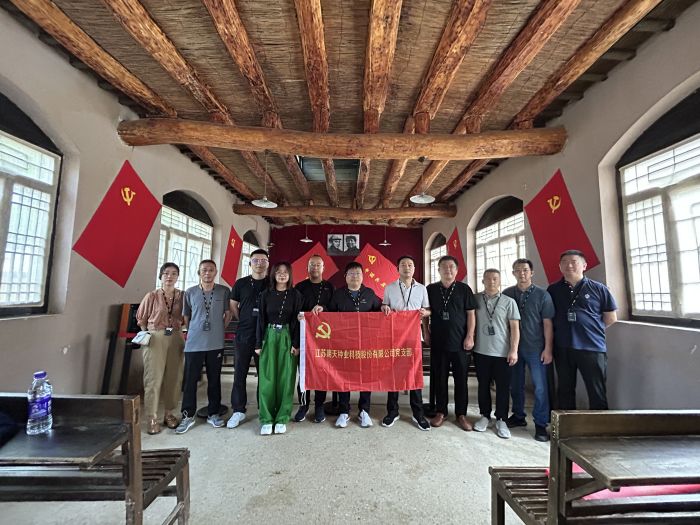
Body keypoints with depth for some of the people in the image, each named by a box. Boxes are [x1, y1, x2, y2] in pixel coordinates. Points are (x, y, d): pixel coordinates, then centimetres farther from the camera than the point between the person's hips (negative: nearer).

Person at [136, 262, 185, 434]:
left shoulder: (182, 296, 2)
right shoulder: (152, 296, -1)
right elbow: (141, 318, 8)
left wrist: (176, 327, -3)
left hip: (176, 338, 2)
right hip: (155, 338, -2)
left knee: (174, 378, 7)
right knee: (153, 378, 0)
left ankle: (169, 413, 23)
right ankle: (152, 418, 11)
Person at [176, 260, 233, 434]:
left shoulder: (224, 291, -1)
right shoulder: (190, 292, 3)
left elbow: (228, 313, 7)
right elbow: (186, 317, 11)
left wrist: (219, 329, 1)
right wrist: (195, 331, 6)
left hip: (216, 343, 0)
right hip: (194, 343, 0)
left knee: (214, 380, 11)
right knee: (190, 380, 6)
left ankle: (213, 413, 25)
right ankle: (188, 416, 22)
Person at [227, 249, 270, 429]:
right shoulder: (241, 283, 4)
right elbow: (233, 306, 13)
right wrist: (244, 321, 6)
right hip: (243, 335, 1)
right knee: (239, 374, 8)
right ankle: (238, 411, 23)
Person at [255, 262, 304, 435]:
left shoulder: (295, 295, 1)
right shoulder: (266, 295, 5)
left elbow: (297, 320, -2)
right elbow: (261, 319, 5)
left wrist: (296, 343, -7)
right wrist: (258, 343, 1)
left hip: (287, 338, -1)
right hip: (269, 337, 1)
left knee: (286, 378, 3)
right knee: (267, 378, 2)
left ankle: (282, 418, 15)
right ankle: (266, 419, 13)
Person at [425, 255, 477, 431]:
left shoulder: (464, 289, 1)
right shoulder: (430, 289, 4)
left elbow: (471, 314, 0)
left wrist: (470, 337, -7)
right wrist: (426, 333, 4)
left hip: (460, 342, -1)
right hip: (438, 342, 1)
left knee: (461, 379, 8)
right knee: (440, 379, 10)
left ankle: (461, 414, 23)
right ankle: (441, 412, 24)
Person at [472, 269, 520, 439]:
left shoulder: (509, 302, -2)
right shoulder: (476, 299, 1)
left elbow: (515, 327, -2)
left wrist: (514, 350, -8)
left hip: (502, 352, -1)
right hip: (481, 351, 1)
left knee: (503, 387, 7)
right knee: (483, 385, 12)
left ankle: (501, 420, 23)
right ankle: (485, 416, 27)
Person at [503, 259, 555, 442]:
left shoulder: (542, 294, -3)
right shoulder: (507, 294, 2)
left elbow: (547, 323, -4)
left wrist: (548, 348, -8)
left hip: (536, 348, -2)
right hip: (513, 347, 3)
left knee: (540, 387, 1)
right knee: (515, 384, 13)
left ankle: (541, 425, 15)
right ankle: (518, 416, 29)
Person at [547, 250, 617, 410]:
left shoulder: (599, 289, 1)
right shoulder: (553, 290, 6)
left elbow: (611, 321, 7)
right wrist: (549, 345, 8)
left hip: (593, 348, -2)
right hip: (562, 348, 2)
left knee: (597, 392, 6)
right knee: (565, 390, 14)